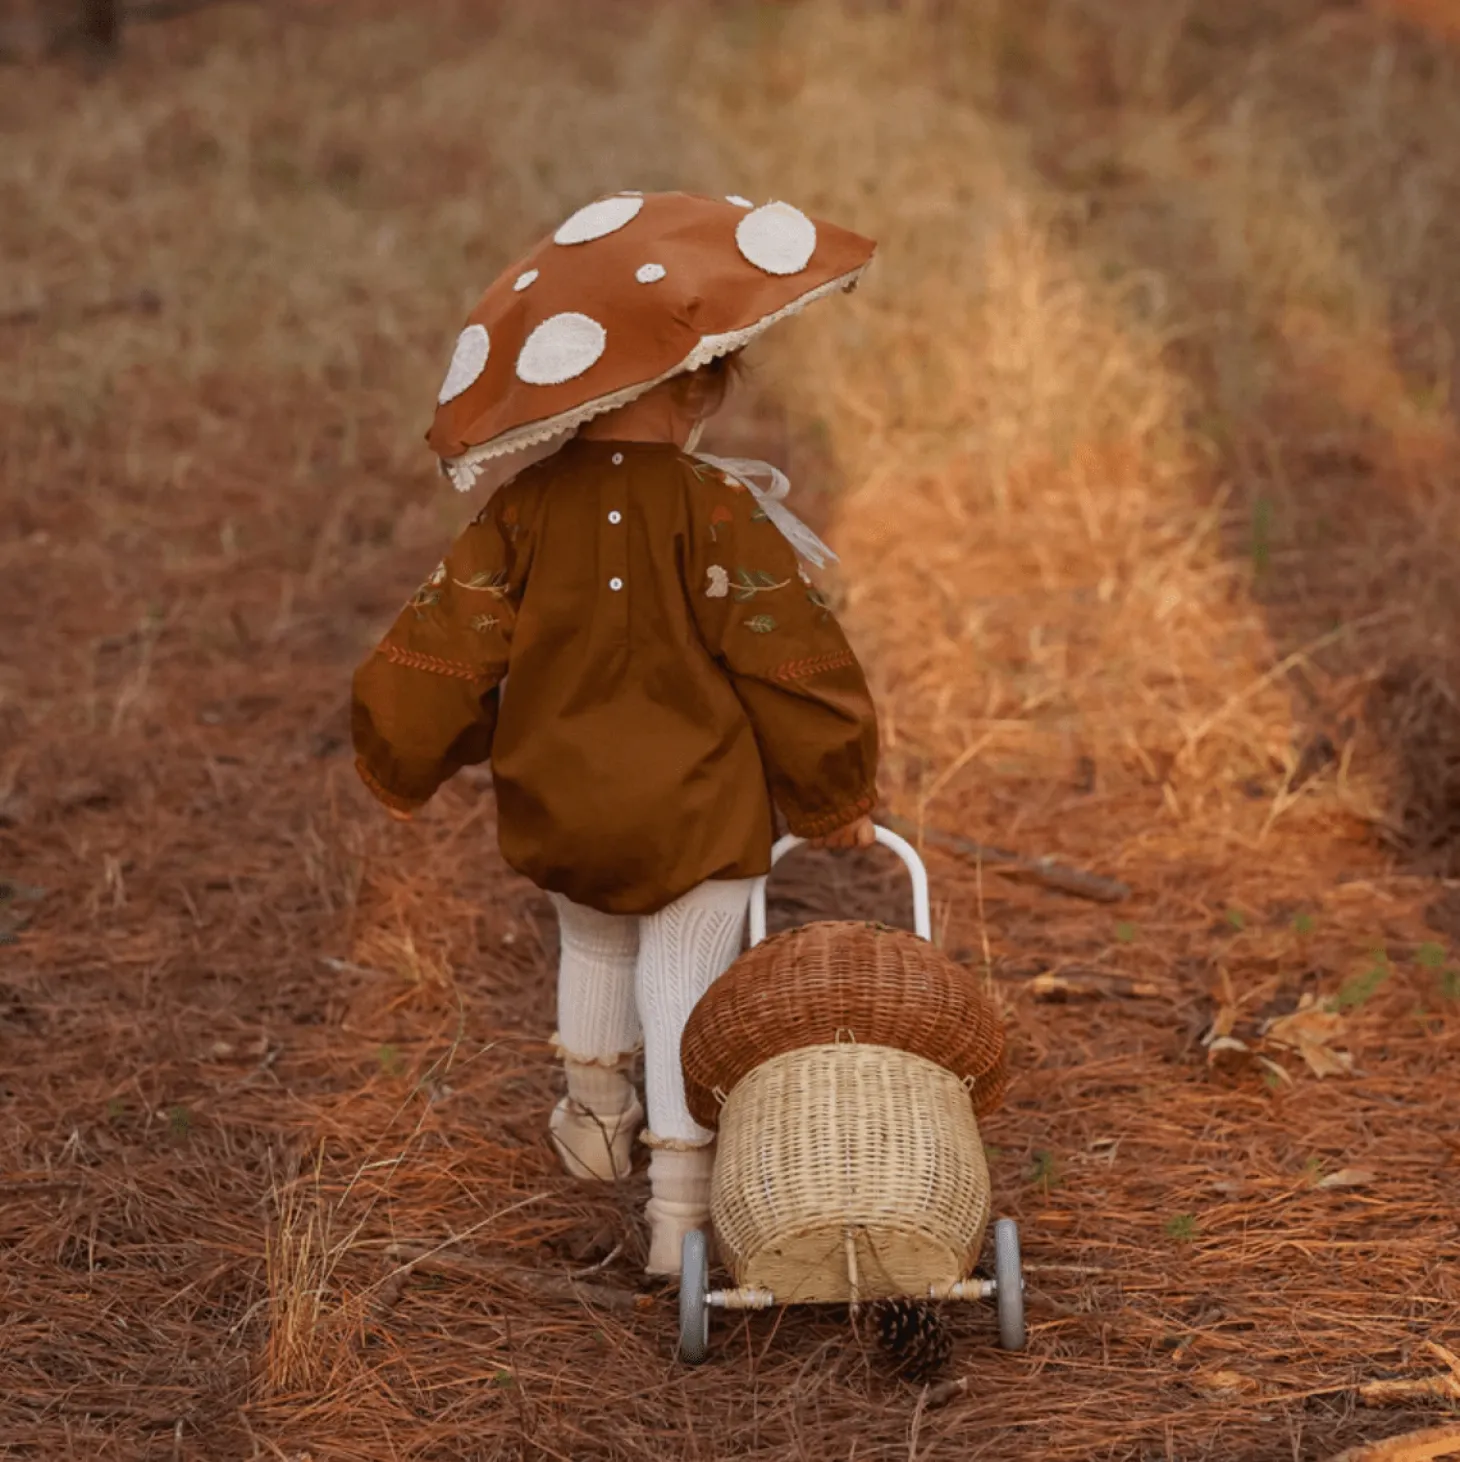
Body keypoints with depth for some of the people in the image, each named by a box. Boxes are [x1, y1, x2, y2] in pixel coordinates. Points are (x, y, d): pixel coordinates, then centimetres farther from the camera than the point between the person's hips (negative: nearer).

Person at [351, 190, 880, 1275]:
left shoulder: (524, 511, -7)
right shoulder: (715, 510, -17)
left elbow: (444, 648, -3)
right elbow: (792, 662, -14)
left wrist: (409, 762, 14)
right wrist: (837, 800, -1)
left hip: (559, 807, 4)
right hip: (696, 811, -4)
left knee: (595, 943, 29)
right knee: (683, 985, 6)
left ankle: (597, 1114, 46)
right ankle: (682, 1208, 8)